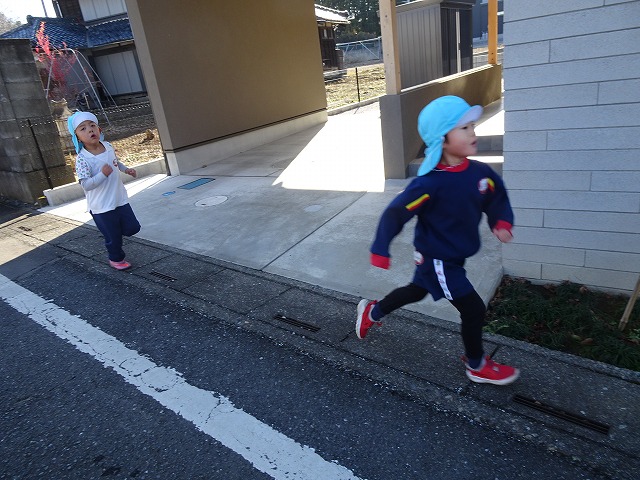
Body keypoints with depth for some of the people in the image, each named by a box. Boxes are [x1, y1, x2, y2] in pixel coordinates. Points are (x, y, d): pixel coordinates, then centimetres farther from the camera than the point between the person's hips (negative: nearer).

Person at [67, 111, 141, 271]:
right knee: (113, 236, 9)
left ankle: (114, 232, 39)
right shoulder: (82, 159, -19)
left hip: (120, 199, 5)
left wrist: (126, 169, 15)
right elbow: (86, 185, -21)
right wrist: (103, 174, -27)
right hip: (102, 207, -5)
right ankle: (116, 259, 34)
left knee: (133, 228, 9)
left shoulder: (108, 147, 0)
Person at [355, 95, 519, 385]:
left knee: (417, 291, 27)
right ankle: (477, 366, 28)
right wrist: (380, 252, -22)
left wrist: (502, 222, -12)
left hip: (454, 257, 8)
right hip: (437, 261, -8)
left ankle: (372, 312, 52)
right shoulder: (431, 184, -29)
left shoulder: (481, 173, -9)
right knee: (473, 309, 1)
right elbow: (395, 213, -24)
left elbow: (497, 199, 7)